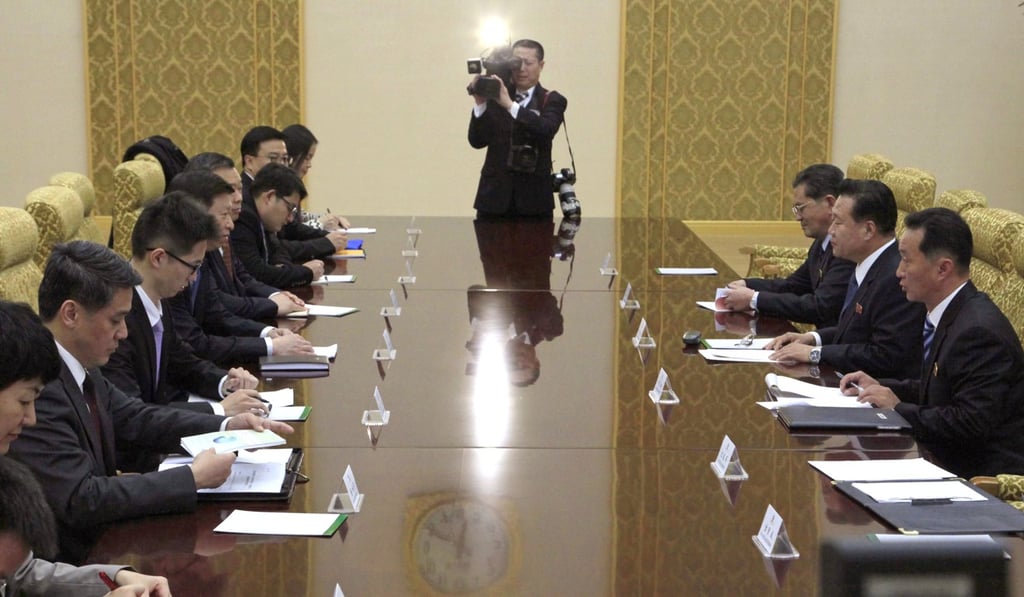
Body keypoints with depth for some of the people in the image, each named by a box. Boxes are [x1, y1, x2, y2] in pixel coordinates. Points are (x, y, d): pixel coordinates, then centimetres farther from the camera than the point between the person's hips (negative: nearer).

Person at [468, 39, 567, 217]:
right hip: (494, 197, 1)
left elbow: (546, 130, -17)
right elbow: (477, 141, 0)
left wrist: (510, 104, -25)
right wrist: (480, 104, -13)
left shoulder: (552, 101, 5)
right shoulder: (495, 96, 7)